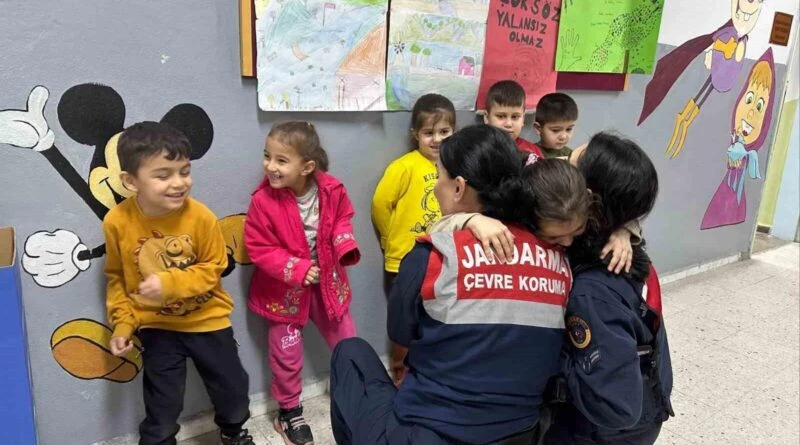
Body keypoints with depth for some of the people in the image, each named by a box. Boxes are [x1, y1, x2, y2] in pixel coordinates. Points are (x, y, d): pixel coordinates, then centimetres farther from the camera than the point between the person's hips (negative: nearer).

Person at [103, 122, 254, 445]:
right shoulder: (117, 222, -16)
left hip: (207, 320, 0)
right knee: (161, 407, 11)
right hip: (156, 327, 0)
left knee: (232, 390, 15)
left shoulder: (200, 216, -21)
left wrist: (170, 283, -27)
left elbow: (213, 268, -13)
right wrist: (122, 323, -8)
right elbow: (116, 277, -2)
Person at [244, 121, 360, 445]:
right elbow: (258, 249, -17)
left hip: (326, 281, 3)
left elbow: (342, 219, 4)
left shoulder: (331, 190, -15)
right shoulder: (263, 200, -23)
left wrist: (345, 245, -16)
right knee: (287, 354, 12)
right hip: (284, 290, -2)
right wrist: (297, 270, -26)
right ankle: (289, 412, 36)